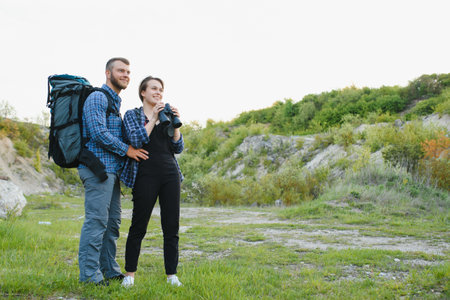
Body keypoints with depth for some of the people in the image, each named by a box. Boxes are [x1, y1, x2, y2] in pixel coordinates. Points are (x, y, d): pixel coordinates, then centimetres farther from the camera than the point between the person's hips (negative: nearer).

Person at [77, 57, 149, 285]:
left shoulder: (116, 102, 24)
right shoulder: (97, 98, -7)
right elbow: (98, 132, -18)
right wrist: (126, 149, -12)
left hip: (111, 169, 10)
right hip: (98, 168, -10)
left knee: (112, 222, 11)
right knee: (96, 220, -8)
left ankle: (109, 270, 19)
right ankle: (89, 273, -2)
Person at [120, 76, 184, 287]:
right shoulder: (132, 115, 7)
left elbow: (178, 148, 10)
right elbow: (136, 141, -11)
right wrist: (153, 118, -10)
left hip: (170, 174, 4)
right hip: (146, 175, -4)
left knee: (171, 226, 3)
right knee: (138, 226, 0)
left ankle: (171, 274, 11)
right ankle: (130, 274, 12)